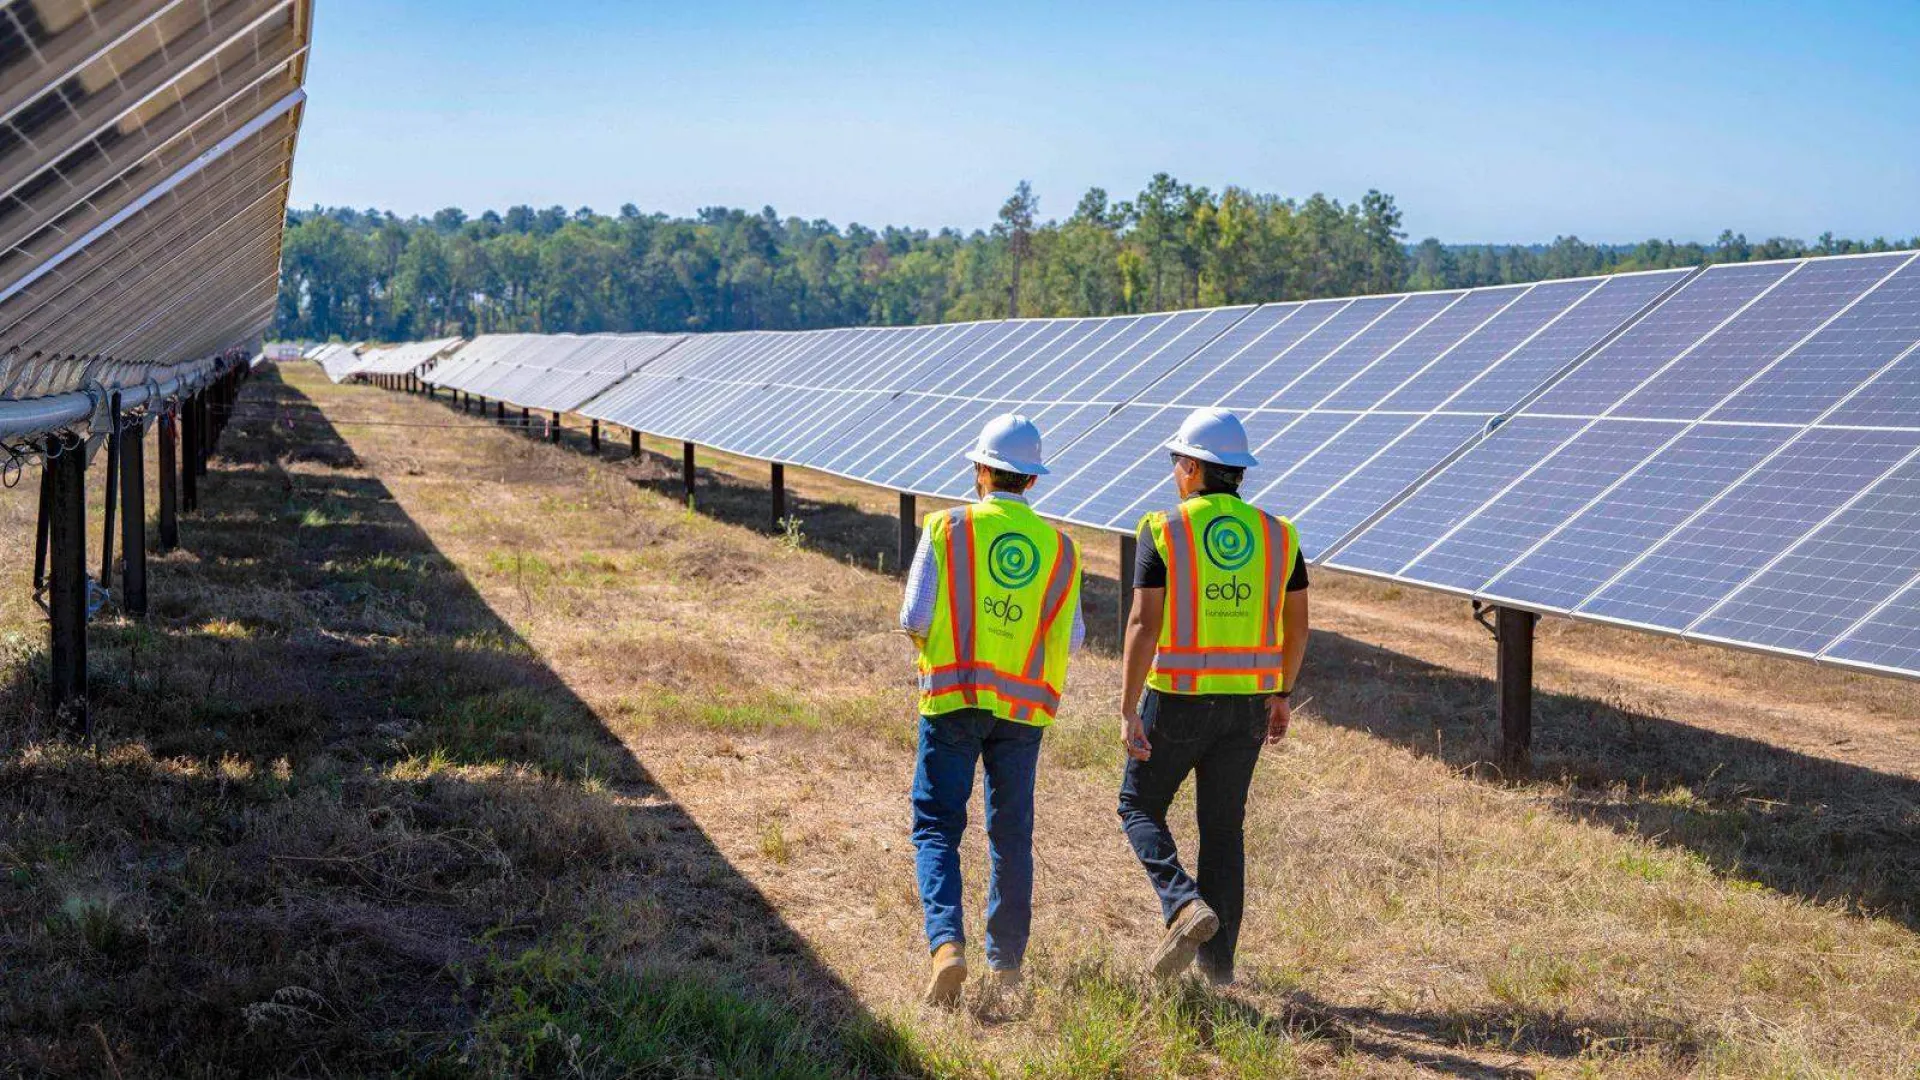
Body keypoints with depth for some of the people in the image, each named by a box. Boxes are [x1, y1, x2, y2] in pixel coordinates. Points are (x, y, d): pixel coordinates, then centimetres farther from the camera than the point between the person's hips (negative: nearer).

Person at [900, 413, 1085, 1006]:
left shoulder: (946, 529, -5)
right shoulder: (1059, 547, 3)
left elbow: (915, 619, -6)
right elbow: (1070, 638, 7)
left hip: (952, 697, -2)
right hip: (1023, 705, 2)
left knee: (937, 828, 2)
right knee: (1012, 835, 12)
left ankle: (947, 944, -17)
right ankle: (1006, 963, 18)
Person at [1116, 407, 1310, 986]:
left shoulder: (1163, 531, -10)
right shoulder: (1276, 534, 3)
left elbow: (1143, 625, -16)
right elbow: (1297, 625, 7)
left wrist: (1128, 711, -15)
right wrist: (1282, 694, 20)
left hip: (1177, 700, -4)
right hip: (1247, 701, 4)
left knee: (1140, 807, 15)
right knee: (1223, 827, 14)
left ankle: (1186, 906, -8)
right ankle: (1218, 961, 16)